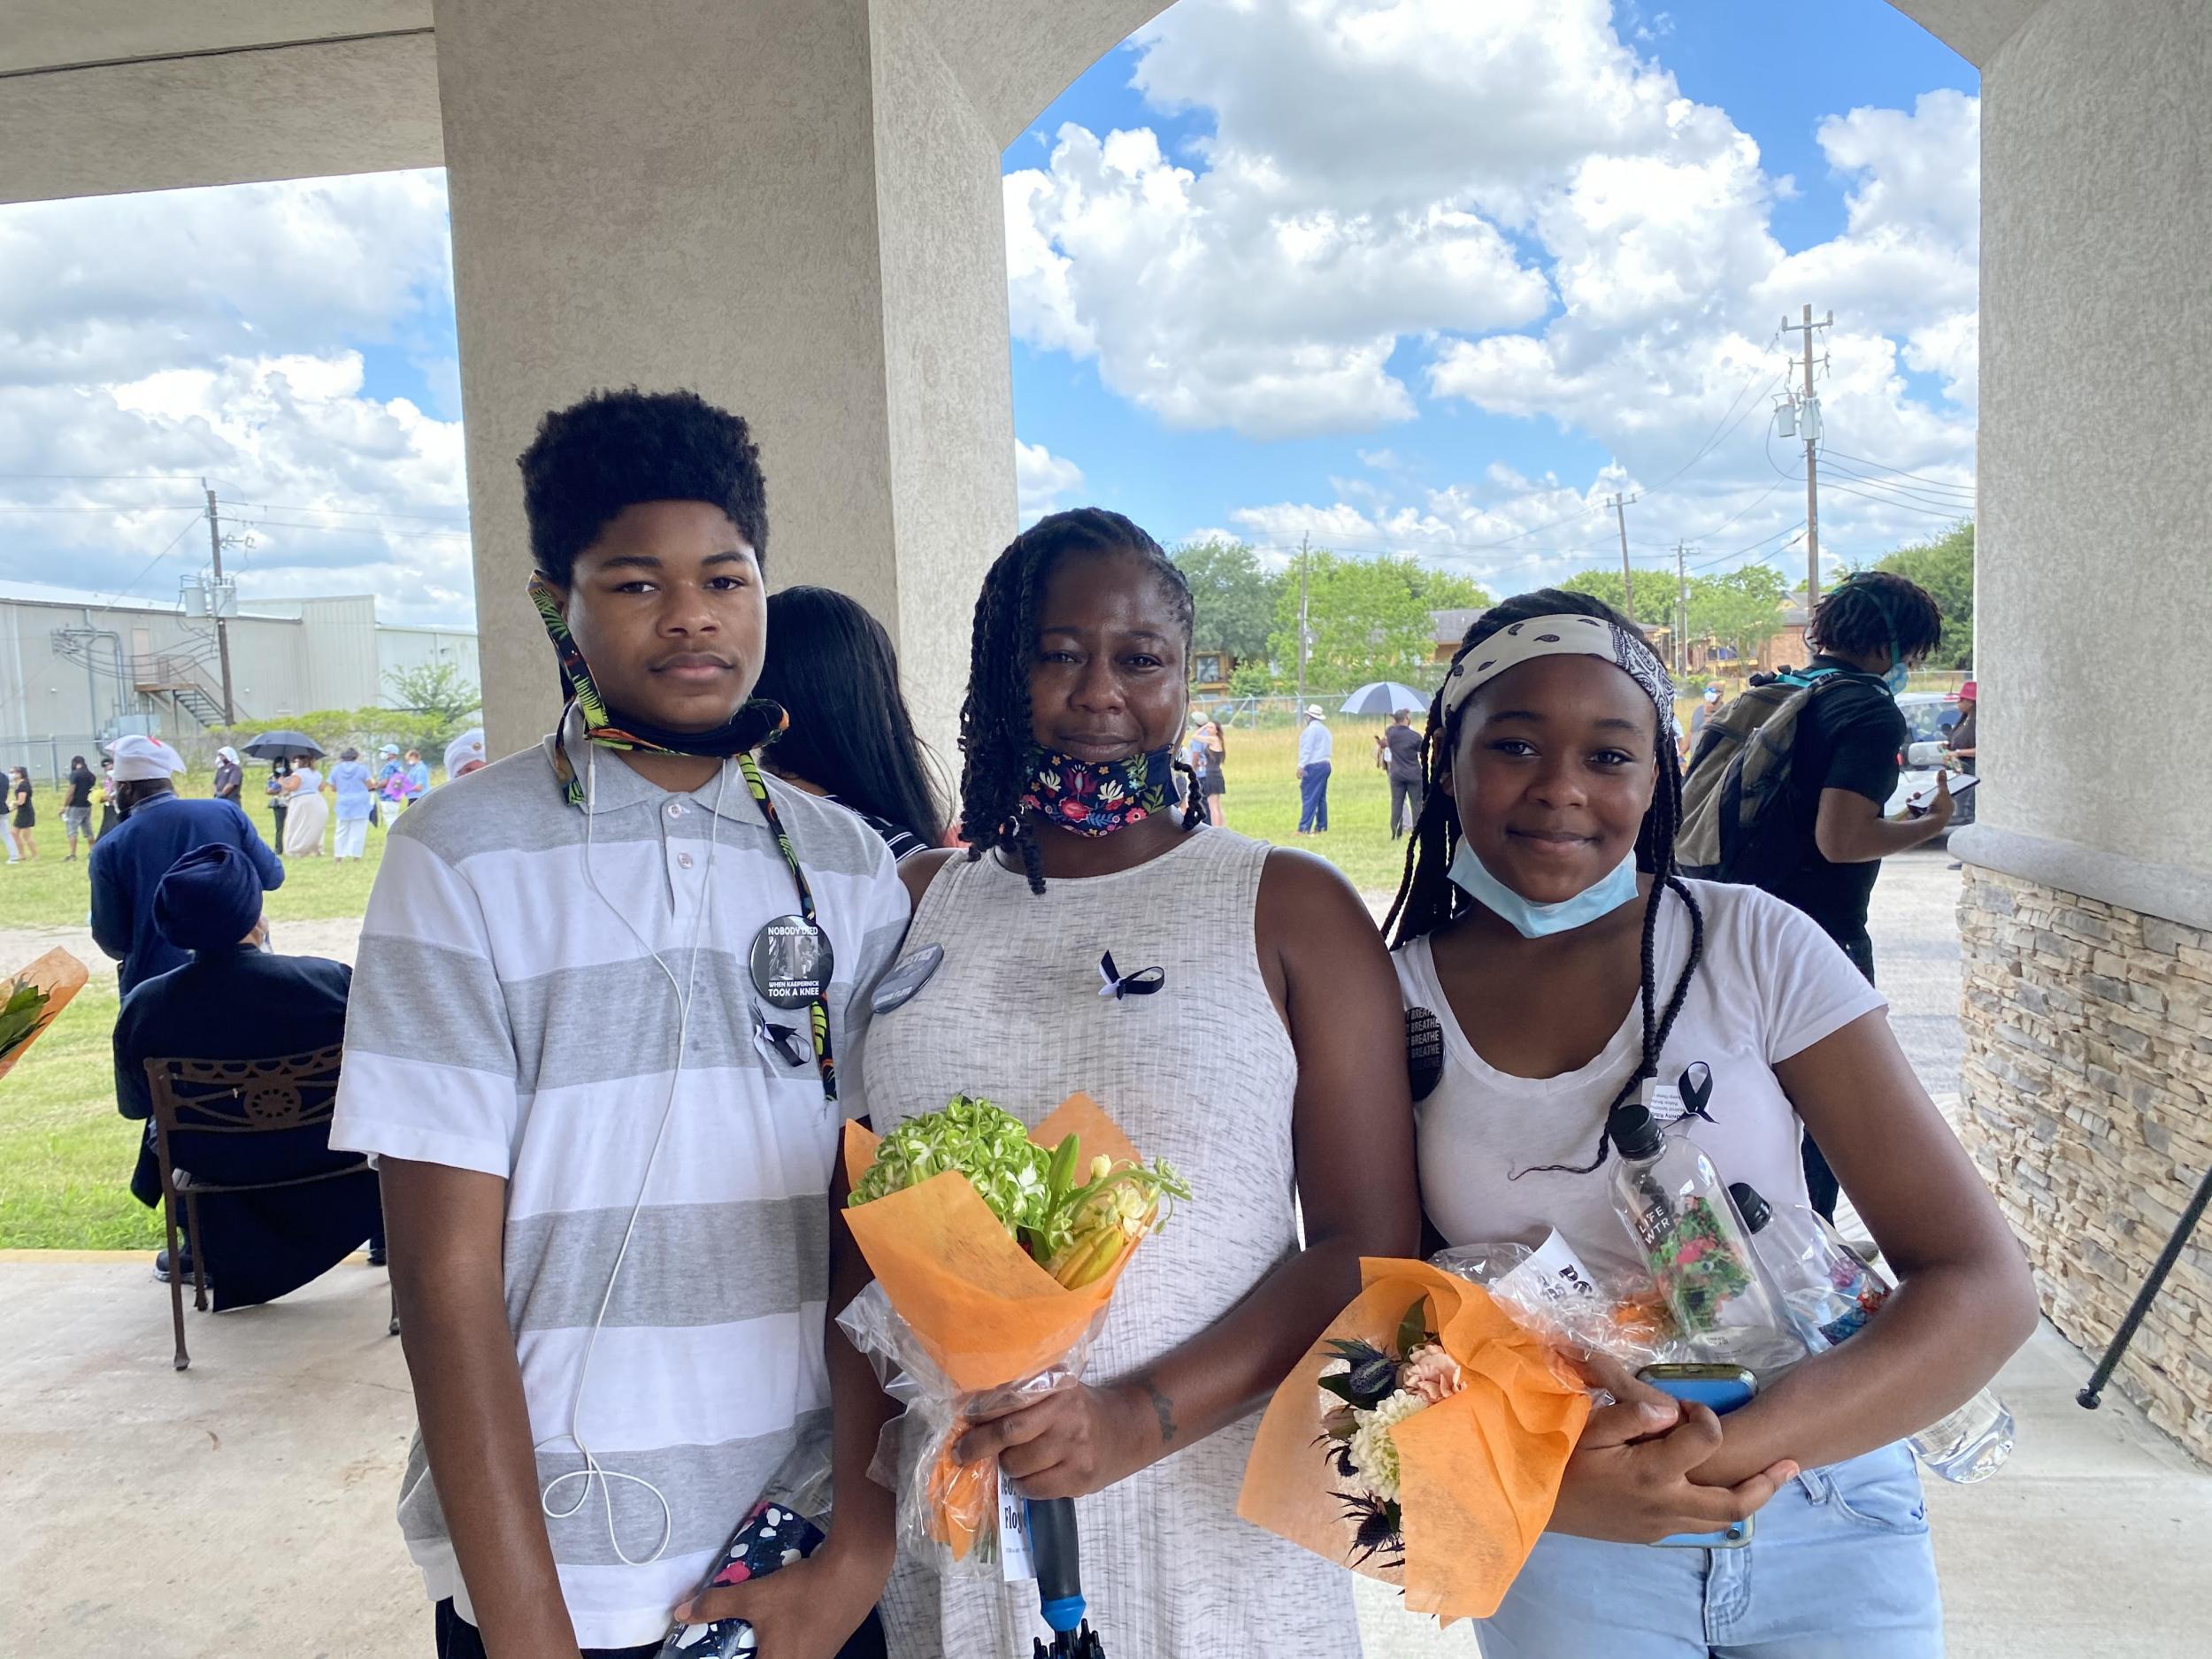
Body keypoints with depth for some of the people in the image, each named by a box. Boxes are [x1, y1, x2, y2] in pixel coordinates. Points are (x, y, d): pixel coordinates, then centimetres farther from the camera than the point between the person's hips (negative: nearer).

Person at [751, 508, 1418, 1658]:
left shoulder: (1292, 910, -4)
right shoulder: (912, 906, 3)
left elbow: (1368, 1247, -6)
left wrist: (1139, 1418, -17)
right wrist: (857, 1542, -3)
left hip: (1214, 1538, -2)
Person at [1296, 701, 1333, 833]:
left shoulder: (1311, 729, -9)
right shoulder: (1325, 729, 19)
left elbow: (1307, 749, -16)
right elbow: (1328, 748, 17)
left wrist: (1301, 766, -19)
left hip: (1313, 766, -9)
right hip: (1325, 764, 9)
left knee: (1309, 798, -11)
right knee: (1321, 798, 11)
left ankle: (1304, 829, -14)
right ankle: (1321, 827, 12)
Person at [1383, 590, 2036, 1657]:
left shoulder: (1754, 948, -12)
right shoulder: (1393, 1000, -9)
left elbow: (1986, 1288, -14)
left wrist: (1731, 1448, -28)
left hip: (1826, 1520, 0)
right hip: (1565, 1546, 0)